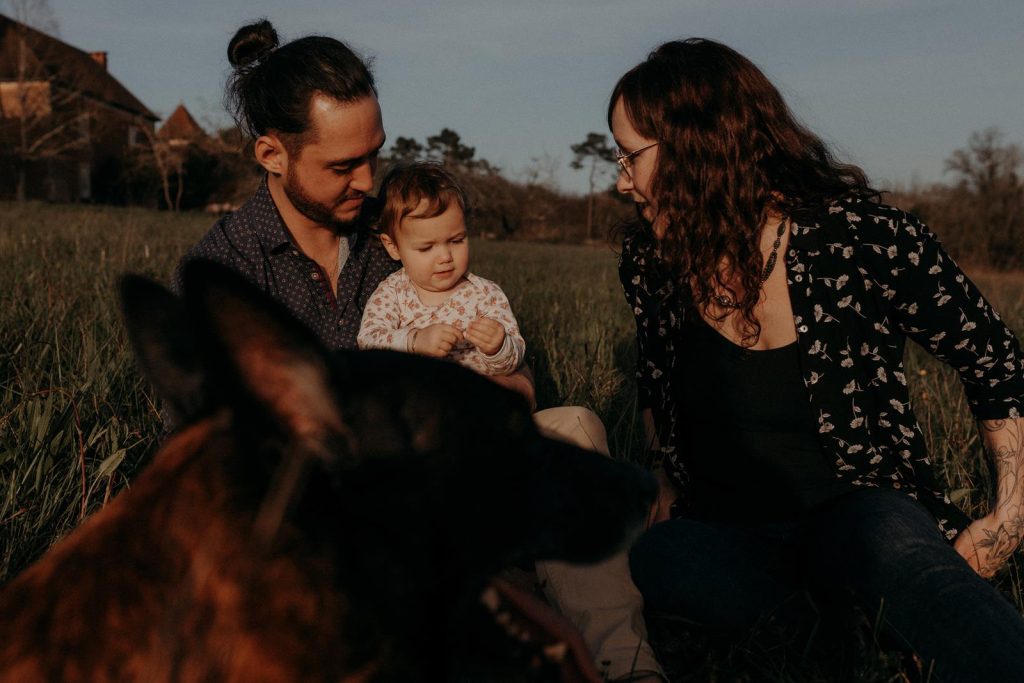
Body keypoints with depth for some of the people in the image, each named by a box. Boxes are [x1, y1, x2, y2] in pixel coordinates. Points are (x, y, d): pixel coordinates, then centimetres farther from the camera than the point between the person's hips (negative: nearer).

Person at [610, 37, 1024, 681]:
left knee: (890, 539, -39)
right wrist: (669, 487, 12)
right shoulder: (650, 259, -2)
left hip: (860, 514, -3)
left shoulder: (862, 235, -14)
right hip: (723, 531, 4)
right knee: (651, 558, -31)